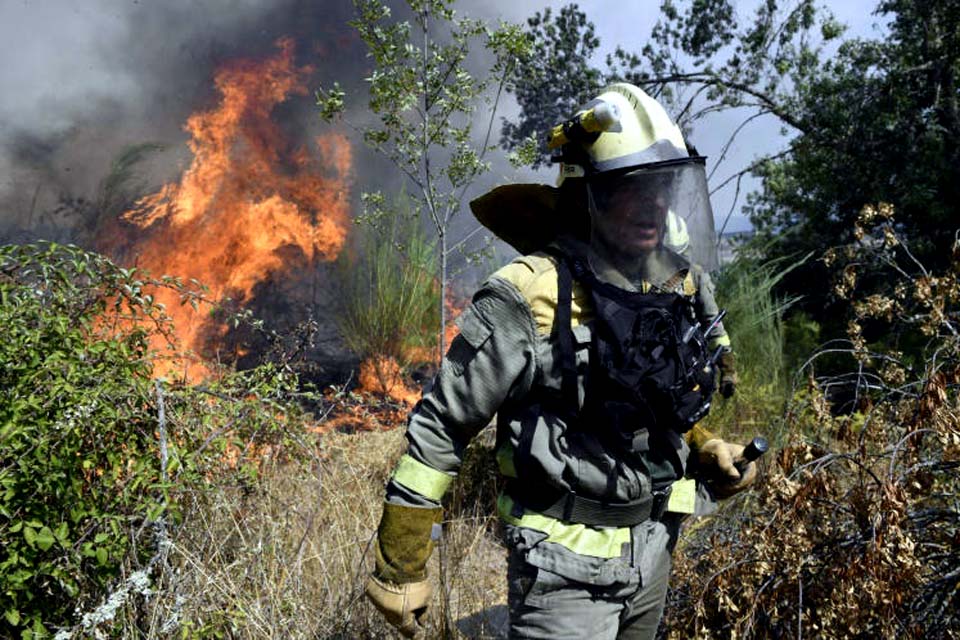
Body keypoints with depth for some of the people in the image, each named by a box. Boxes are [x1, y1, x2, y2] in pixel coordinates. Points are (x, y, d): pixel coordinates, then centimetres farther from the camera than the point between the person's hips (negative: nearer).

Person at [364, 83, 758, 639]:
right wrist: (400, 571, -12)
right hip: (567, 564, -7)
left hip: (654, 549, 7)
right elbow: (438, 429, -16)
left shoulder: (678, 287, 0)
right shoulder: (533, 299, -22)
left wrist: (708, 453, 0)